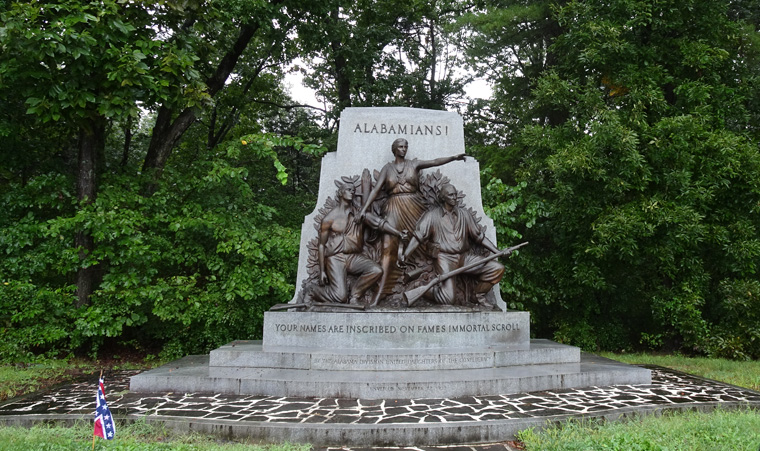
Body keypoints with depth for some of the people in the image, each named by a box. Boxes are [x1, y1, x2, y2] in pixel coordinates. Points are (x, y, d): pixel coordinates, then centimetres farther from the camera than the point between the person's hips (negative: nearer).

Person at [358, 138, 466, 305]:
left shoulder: (414, 164, 9)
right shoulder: (387, 168, 10)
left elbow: (435, 162, -4)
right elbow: (376, 189, 4)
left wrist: (454, 157, -19)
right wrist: (364, 208, -5)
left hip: (414, 207, 1)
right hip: (394, 209, -1)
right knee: (388, 247, -10)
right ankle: (380, 292, -14)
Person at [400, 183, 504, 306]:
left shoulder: (464, 214, 14)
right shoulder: (432, 216, 2)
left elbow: (480, 236, 17)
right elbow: (418, 237, -5)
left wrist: (498, 251, 8)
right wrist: (404, 256, -18)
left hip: (464, 257, 5)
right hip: (444, 258, -5)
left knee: (498, 268, -10)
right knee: (449, 299, -21)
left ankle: (479, 296, 10)